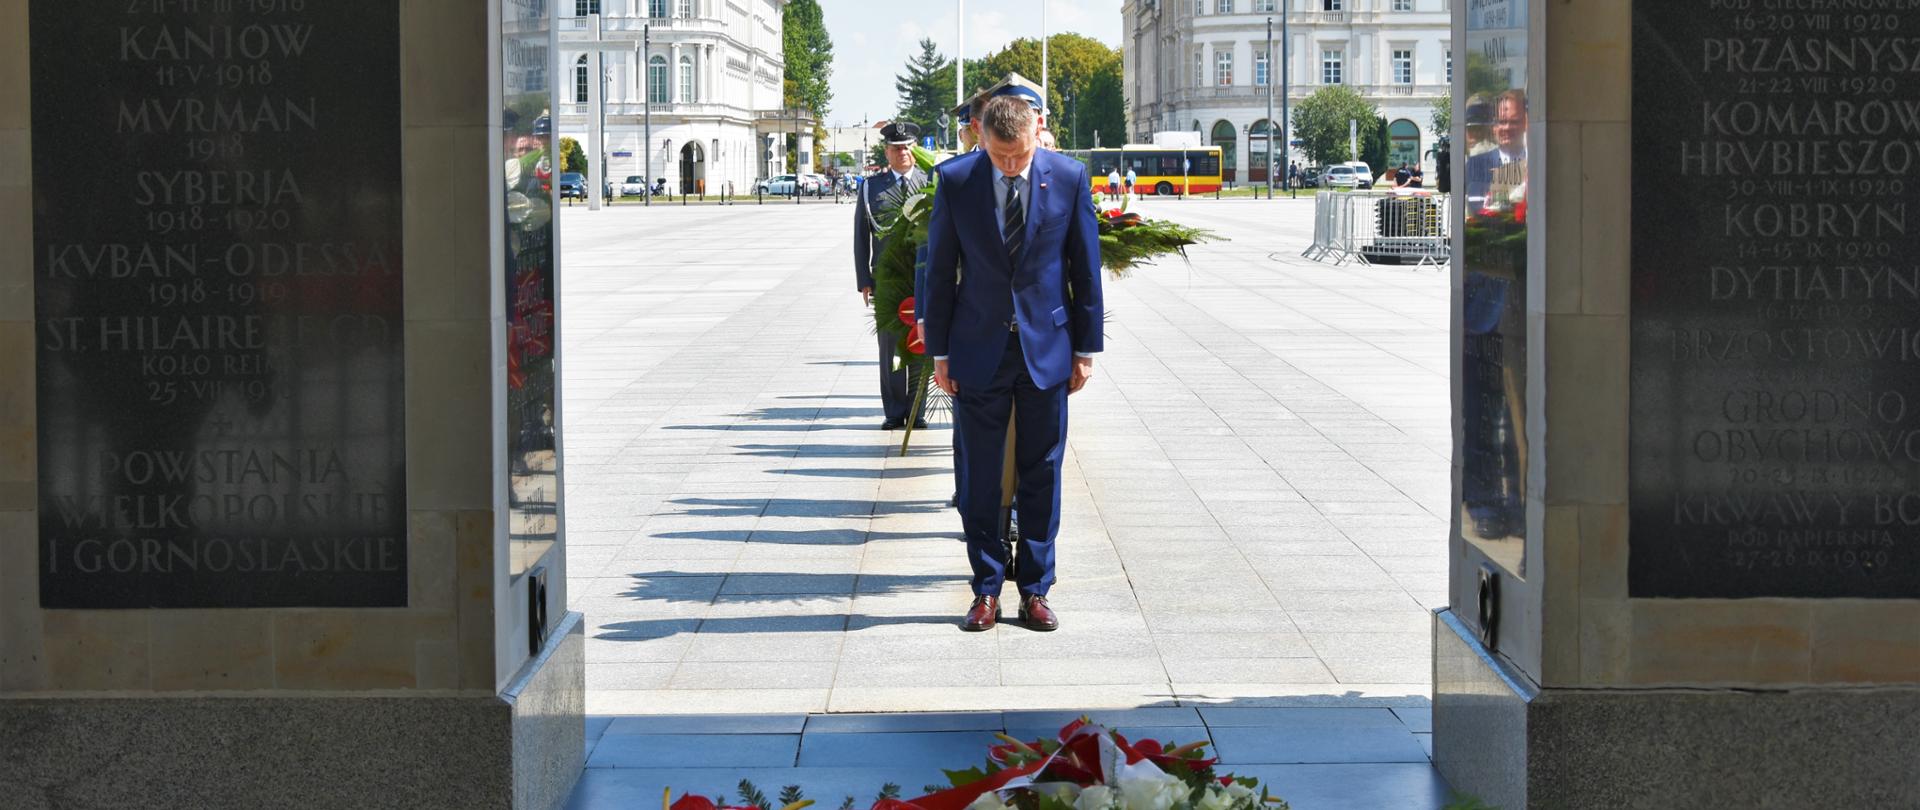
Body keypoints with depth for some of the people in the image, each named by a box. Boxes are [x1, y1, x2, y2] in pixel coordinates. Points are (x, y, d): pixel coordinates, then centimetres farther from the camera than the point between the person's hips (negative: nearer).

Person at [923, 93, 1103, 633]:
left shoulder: (1070, 177, -5)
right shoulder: (955, 180, -6)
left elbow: (1085, 268, 2)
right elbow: (940, 270, 1)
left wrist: (1086, 349, 3)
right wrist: (940, 353, 0)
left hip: (1046, 347, 0)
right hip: (978, 350, 0)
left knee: (1041, 475, 6)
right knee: (978, 477, 4)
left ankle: (1035, 590, 15)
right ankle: (986, 591, 14)